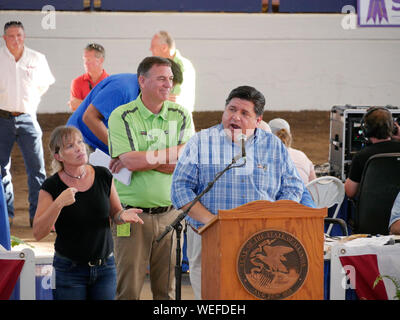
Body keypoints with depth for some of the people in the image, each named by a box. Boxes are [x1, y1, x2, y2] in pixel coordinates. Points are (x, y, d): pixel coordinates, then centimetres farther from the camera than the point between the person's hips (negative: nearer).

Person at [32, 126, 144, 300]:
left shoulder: (103, 176, -1)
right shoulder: (52, 186, -8)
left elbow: (115, 213, 11)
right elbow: (38, 233, -13)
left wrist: (123, 215, -12)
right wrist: (58, 203, -25)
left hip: (105, 267, 3)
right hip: (69, 270, -2)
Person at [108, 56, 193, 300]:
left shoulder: (181, 115, 8)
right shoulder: (122, 116, -2)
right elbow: (130, 160, -15)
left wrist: (144, 159, -10)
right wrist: (174, 152, -7)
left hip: (170, 213, 3)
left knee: (167, 289, 6)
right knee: (129, 288, -2)